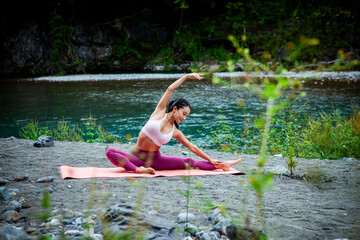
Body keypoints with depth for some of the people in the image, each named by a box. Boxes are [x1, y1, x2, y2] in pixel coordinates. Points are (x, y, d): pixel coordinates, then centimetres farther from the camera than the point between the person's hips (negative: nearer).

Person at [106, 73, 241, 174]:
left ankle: (220, 166, -5)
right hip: (137, 157, -2)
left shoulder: (176, 132, 5)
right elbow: (170, 89, -6)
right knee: (110, 152, -32)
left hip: (155, 159, 3)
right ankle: (138, 169, -42)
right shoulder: (160, 112, -3)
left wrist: (210, 160, 16)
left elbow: (191, 147, 16)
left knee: (188, 163, -12)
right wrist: (186, 76, -7)